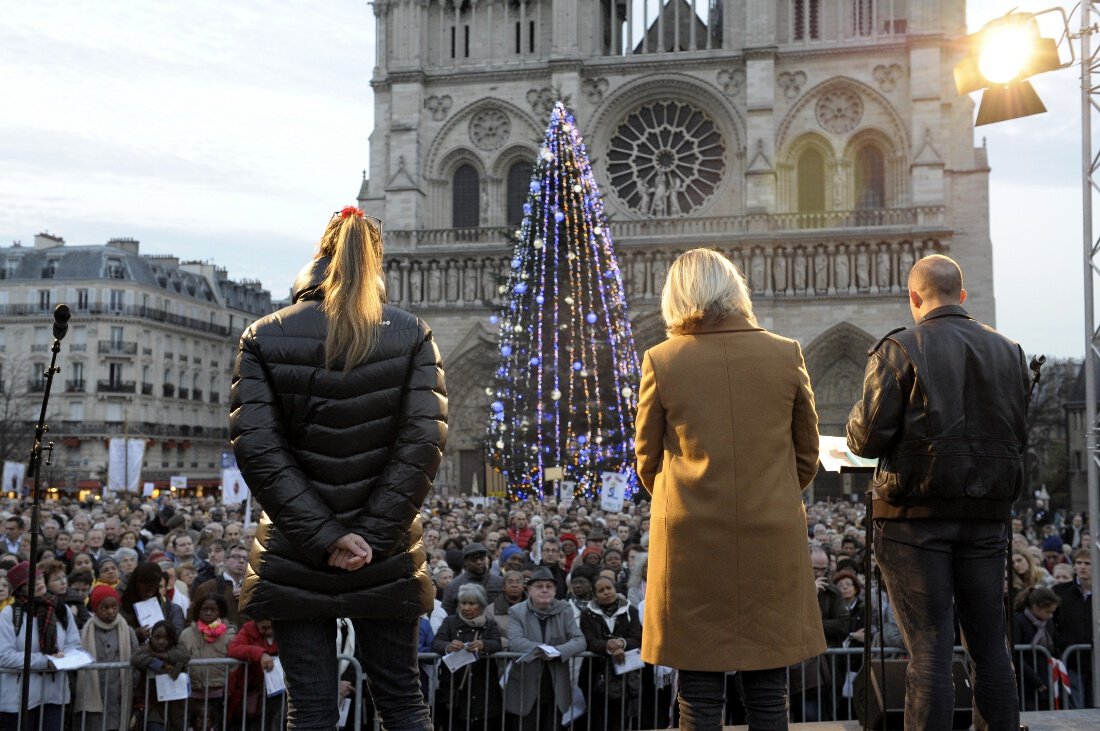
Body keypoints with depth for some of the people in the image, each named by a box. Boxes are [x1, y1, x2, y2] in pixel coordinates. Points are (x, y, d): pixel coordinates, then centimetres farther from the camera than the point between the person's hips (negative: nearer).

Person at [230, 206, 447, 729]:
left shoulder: (263, 338, -1)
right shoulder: (412, 336, -1)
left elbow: (256, 448, -10)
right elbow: (424, 442, -10)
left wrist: (323, 537, -11)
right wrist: (371, 538, -10)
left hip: (294, 562, 0)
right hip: (388, 561, 1)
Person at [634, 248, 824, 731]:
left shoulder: (660, 361, -5)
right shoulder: (786, 355, 0)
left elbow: (648, 462, 5)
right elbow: (807, 454, 8)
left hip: (691, 537, -1)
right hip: (772, 537, 2)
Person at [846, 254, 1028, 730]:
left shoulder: (900, 350, -7)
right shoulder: (1008, 352, 8)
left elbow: (867, 439, -11)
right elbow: (1018, 436, 14)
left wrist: (858, 419, 11)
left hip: (917, 516, -4)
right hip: (986, 515, 4)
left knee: (929, 648, -1)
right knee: (989, 646, 12)